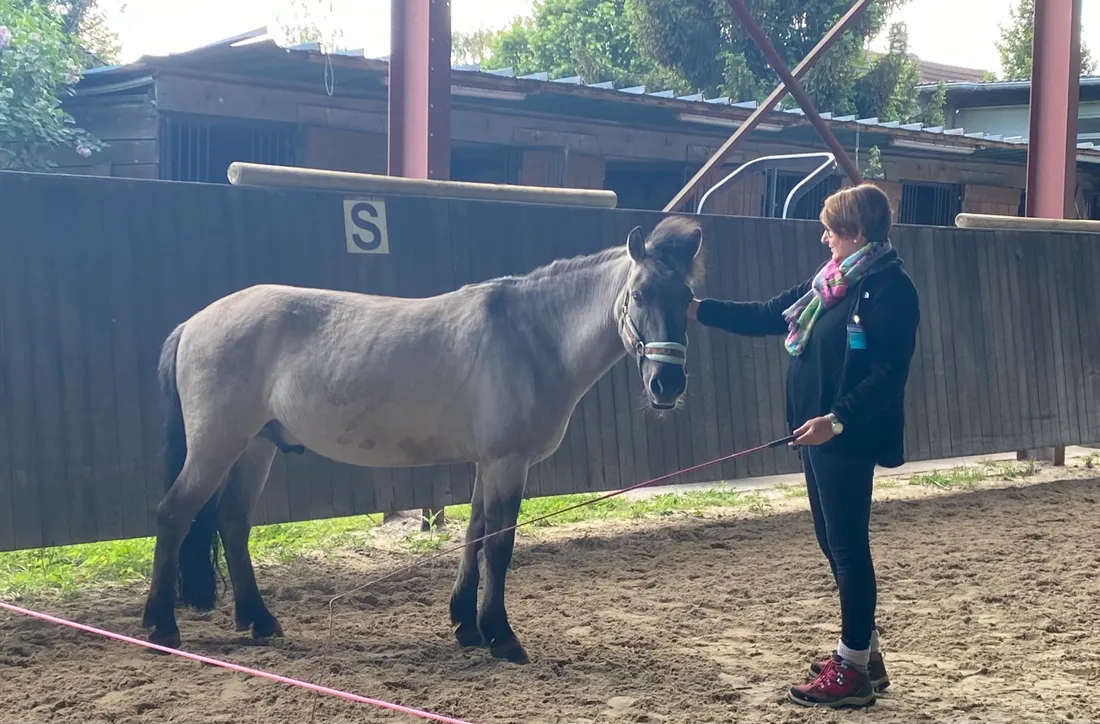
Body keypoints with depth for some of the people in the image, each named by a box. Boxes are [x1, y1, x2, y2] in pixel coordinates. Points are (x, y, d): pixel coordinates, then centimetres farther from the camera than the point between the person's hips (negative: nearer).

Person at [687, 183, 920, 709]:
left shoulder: (890, 288, -14)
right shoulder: (830, 281, 13)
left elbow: (888, 374, -20)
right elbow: (766, 317, 18)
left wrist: (838, 419, -28)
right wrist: (697, 310, 14)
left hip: (847, 439, -9)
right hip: (817, 432, 9)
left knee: (847, 545, -3)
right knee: (833, 542, 15)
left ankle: (853, 670, 7)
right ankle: (864, 651, 27)